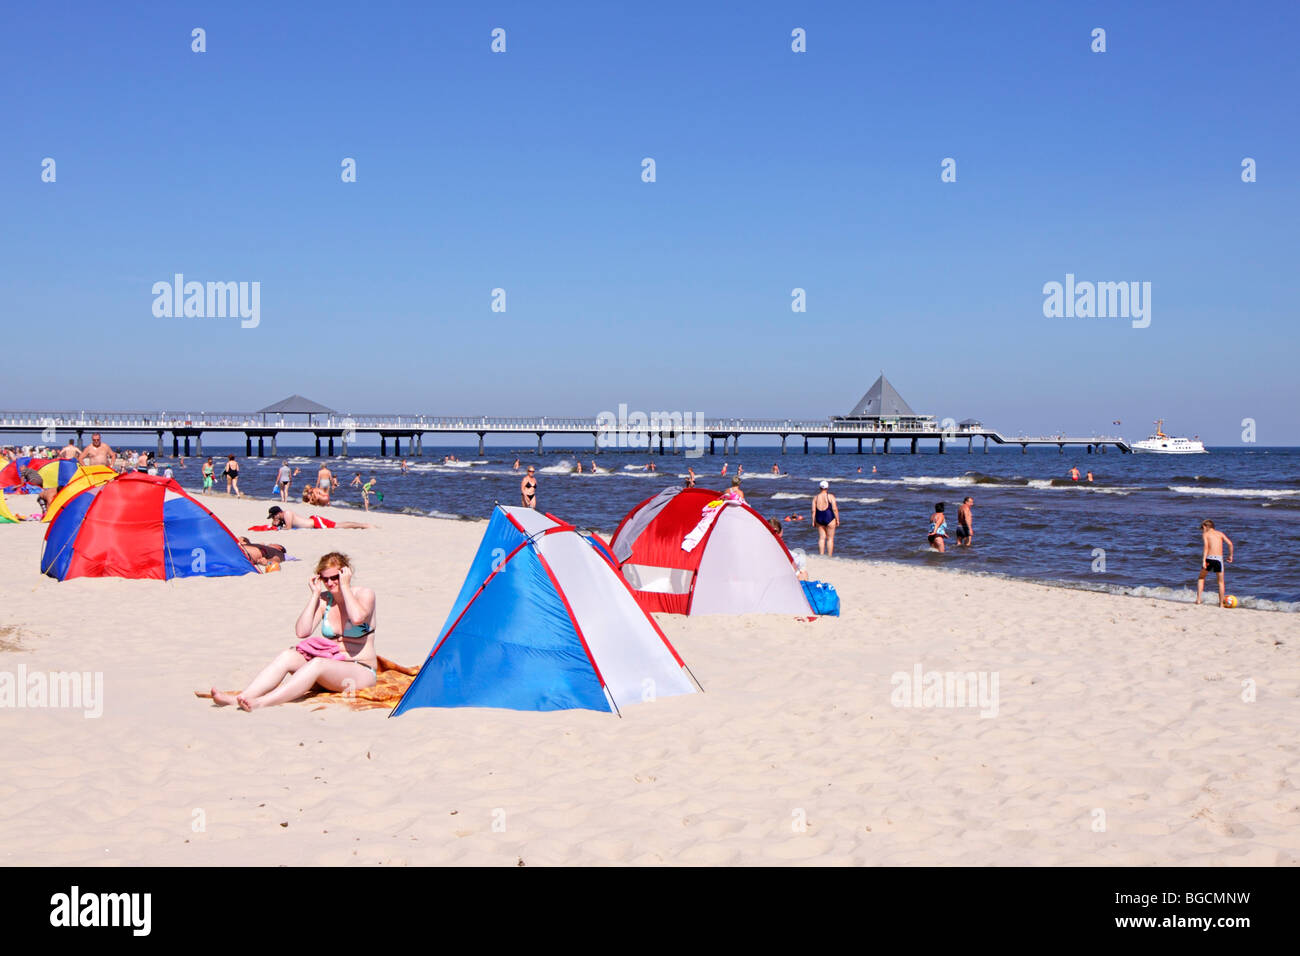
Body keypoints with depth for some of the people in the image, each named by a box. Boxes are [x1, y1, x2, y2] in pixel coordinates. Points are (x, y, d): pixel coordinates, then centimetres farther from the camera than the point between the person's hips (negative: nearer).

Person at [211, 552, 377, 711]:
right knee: (288, 655, -20)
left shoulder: (364, 594, -1)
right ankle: (239, 698, -37)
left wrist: (345, 587, -13)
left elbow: (357, 618, -26)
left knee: (317, 664, -35)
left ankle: (261, 702, -50)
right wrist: (315, 594, -2)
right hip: (329, 665, 6)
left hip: (360, 671, -5)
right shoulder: (324, 599, 12)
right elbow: (301, 632, -2)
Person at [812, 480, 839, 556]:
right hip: (829, 518, -4)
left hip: (819, 518, 4)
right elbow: (835, 509, -11)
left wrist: (813, 521, 7)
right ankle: (830, 556, 4)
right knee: (830, 538, 4)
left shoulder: (815, 497, 2)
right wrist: (837, 520, -4)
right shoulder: (830, 496, -8)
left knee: (821, 538, 10)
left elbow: (813, 510, 1)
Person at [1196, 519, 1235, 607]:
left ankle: (1198, 599, 9)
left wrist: (1203, 560, -17)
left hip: (1209, 558, -2)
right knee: (1221, 582, 17)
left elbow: (1206, 546, -10)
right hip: (1219, 558, 2)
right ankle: (1221, 604, 14)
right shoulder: (1220, 533, 17)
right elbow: (1230, 543, 4)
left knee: (1201, 578, 20)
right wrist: (1230, 555, 15)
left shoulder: (1205, 534, 7)